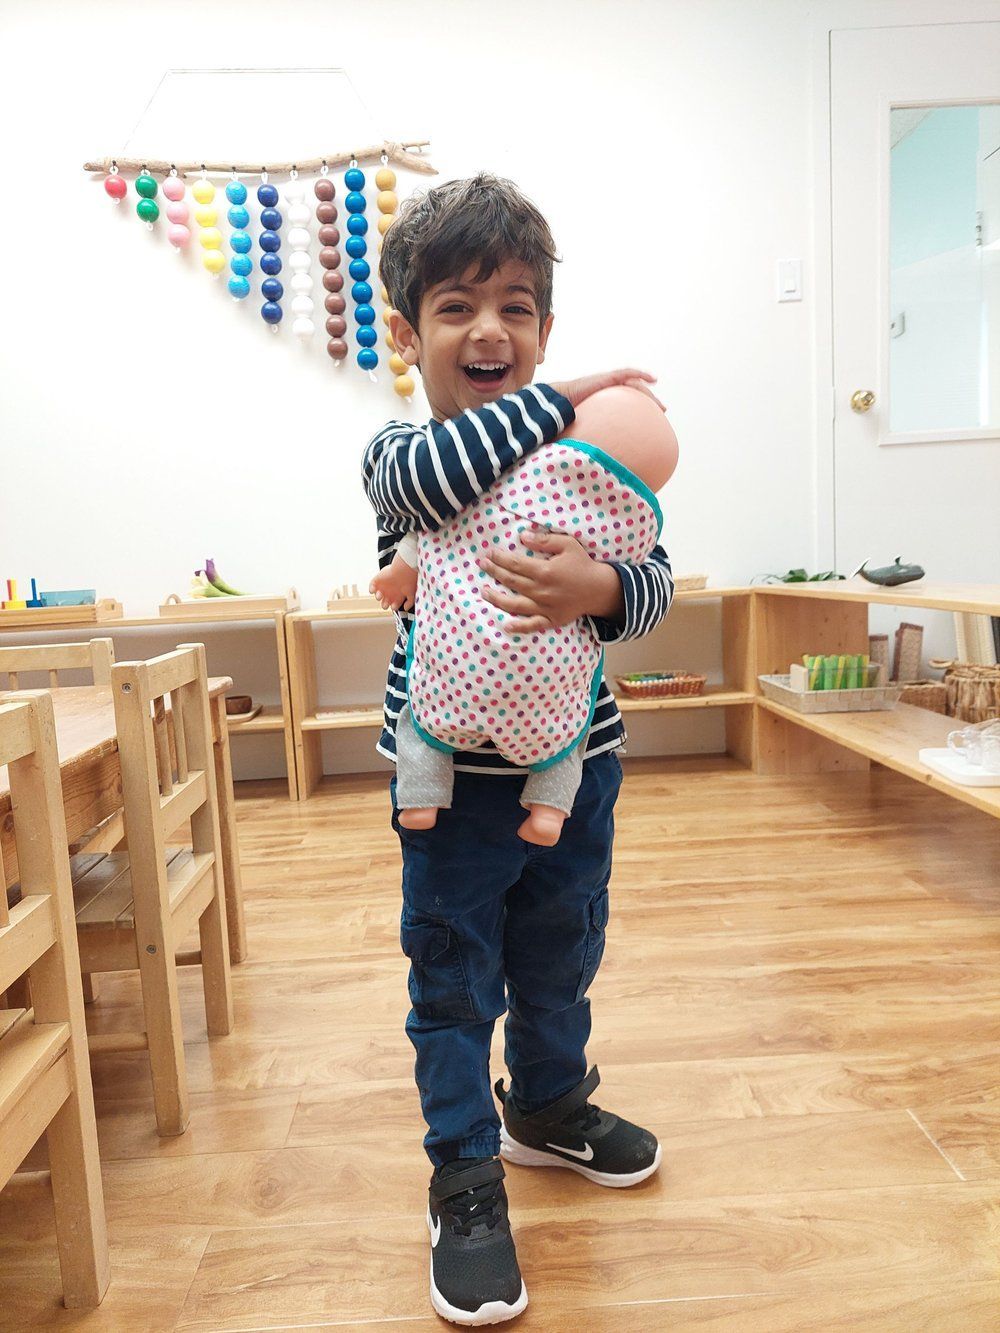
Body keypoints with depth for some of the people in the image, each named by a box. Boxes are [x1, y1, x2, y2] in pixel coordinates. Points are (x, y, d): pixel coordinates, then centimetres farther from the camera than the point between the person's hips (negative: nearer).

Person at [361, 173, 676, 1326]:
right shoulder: (401, 454, -6)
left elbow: (654, 581, -6)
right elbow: (427, 475, -31)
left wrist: (600, 588, -29)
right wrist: (563, 397, -24)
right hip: (451, 770, -3)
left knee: (561, 955, 21)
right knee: (453, 976, 8)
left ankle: (548, 1105, 48)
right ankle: (466, 1178, 30)